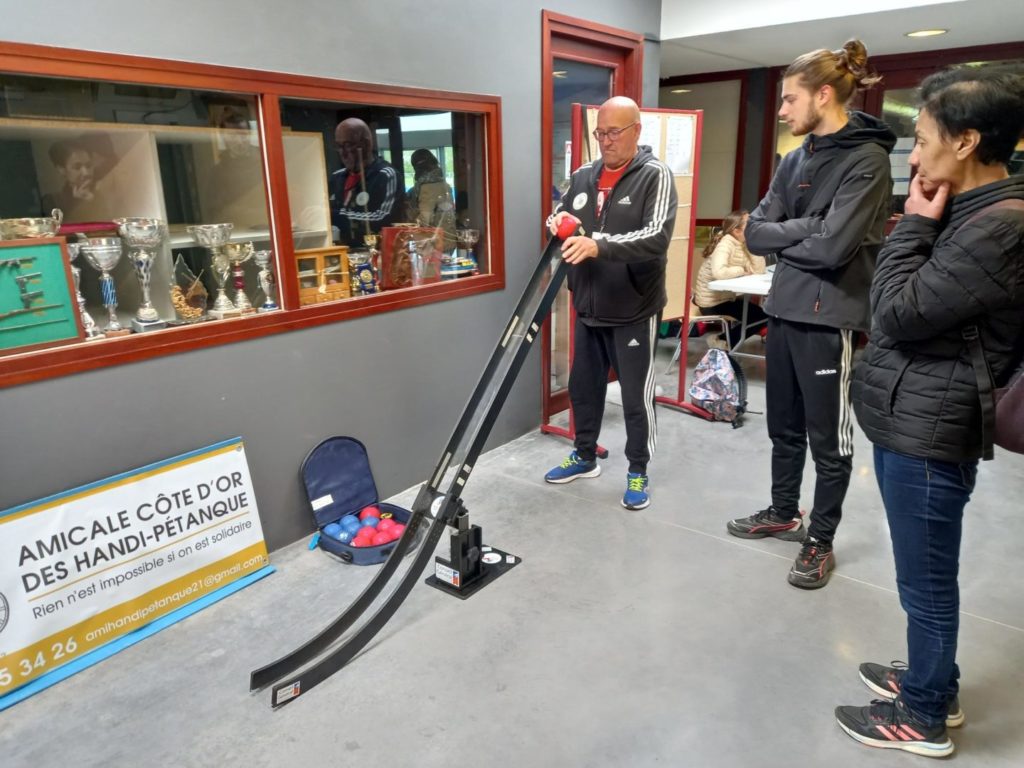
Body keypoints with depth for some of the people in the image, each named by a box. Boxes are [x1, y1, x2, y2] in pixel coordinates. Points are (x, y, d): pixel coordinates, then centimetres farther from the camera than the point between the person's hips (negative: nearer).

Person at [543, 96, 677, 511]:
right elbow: (558, 215, 19)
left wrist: (599, 245, -38)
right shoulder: (583, 176, 8)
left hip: (634, 310, -6)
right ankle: (585, 456, 36)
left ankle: (638, 471, 22)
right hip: (589, 308, 6)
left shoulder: (655, 176, -10)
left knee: (636, 397, 5)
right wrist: (556, 222, -7)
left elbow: (657, 236, -24)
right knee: (583, 387, 17)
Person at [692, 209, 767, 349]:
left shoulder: (742, 244, 6)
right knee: (762, 315, -7)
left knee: (761, 310, 15)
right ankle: (723, 341, 5)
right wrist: (742, 270, -19)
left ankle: (725, 340, 17)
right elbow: (719, 272, -37)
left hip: (726, 298, 9)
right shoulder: (725, 243, -20)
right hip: (712, 302, -9)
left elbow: (758, 270, -1)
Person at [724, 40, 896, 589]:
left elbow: (832, 247, -21)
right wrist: (808, 227, -11)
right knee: (784, 428, 19)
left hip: (829, 319, -7)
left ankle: (821, 541, 23)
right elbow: (755, 233, 3)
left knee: (828, 439, 7)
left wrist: (784, 242, -5)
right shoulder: (795, 160, 11)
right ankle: (784, 514, 38)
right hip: (782, 311, 7)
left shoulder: (867, 159, -11)